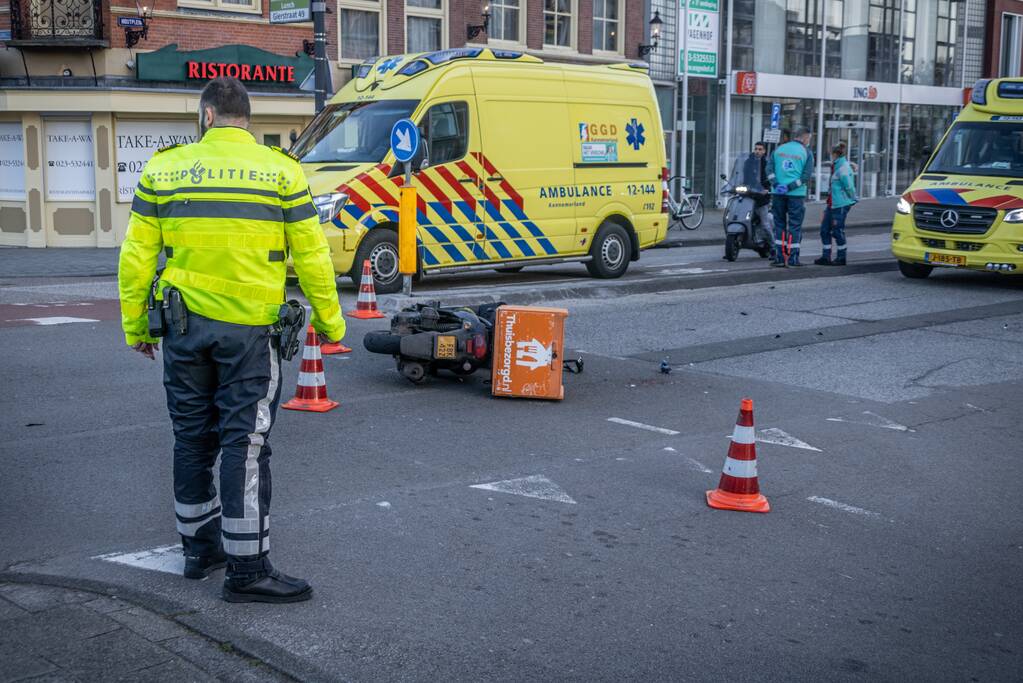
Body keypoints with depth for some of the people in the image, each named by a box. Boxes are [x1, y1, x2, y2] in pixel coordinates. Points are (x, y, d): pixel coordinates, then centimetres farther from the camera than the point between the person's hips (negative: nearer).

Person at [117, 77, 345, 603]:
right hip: (249, 328, -3)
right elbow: (310, 255, -2)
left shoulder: (163, 170, 4)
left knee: (193, 437, 15)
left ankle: (200, 547, 28)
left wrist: (134, 325, 14)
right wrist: (329, 321, 9)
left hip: (183, 326, 3)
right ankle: (247, 570, 1)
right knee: (245, 442, -1)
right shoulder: (280, 171, -3)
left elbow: (137, 256, 4)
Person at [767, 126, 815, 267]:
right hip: (796, 194, -3)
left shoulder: (779, 149, 10)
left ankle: (779, 256, 5)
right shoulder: (806, 152, -1)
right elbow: (807, 175, -10)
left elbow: (769, 168, -1)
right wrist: (789, 187, -13)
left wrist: (776, 184, -9)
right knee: (795, 226, 3)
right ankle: (793, 258, 2)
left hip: (778, 193, 3)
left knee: (779, 224, 10)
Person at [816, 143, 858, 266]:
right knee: (825, 229, 8)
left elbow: (849, 186, -18)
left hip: (841, 205, -9)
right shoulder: (837, 166, 13)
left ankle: (841, 258, 12)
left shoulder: (843, 169, -16)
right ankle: (825, 257, 12)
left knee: (837, 230, -1)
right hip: (832, 204, 9)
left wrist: (852, 199, -8)